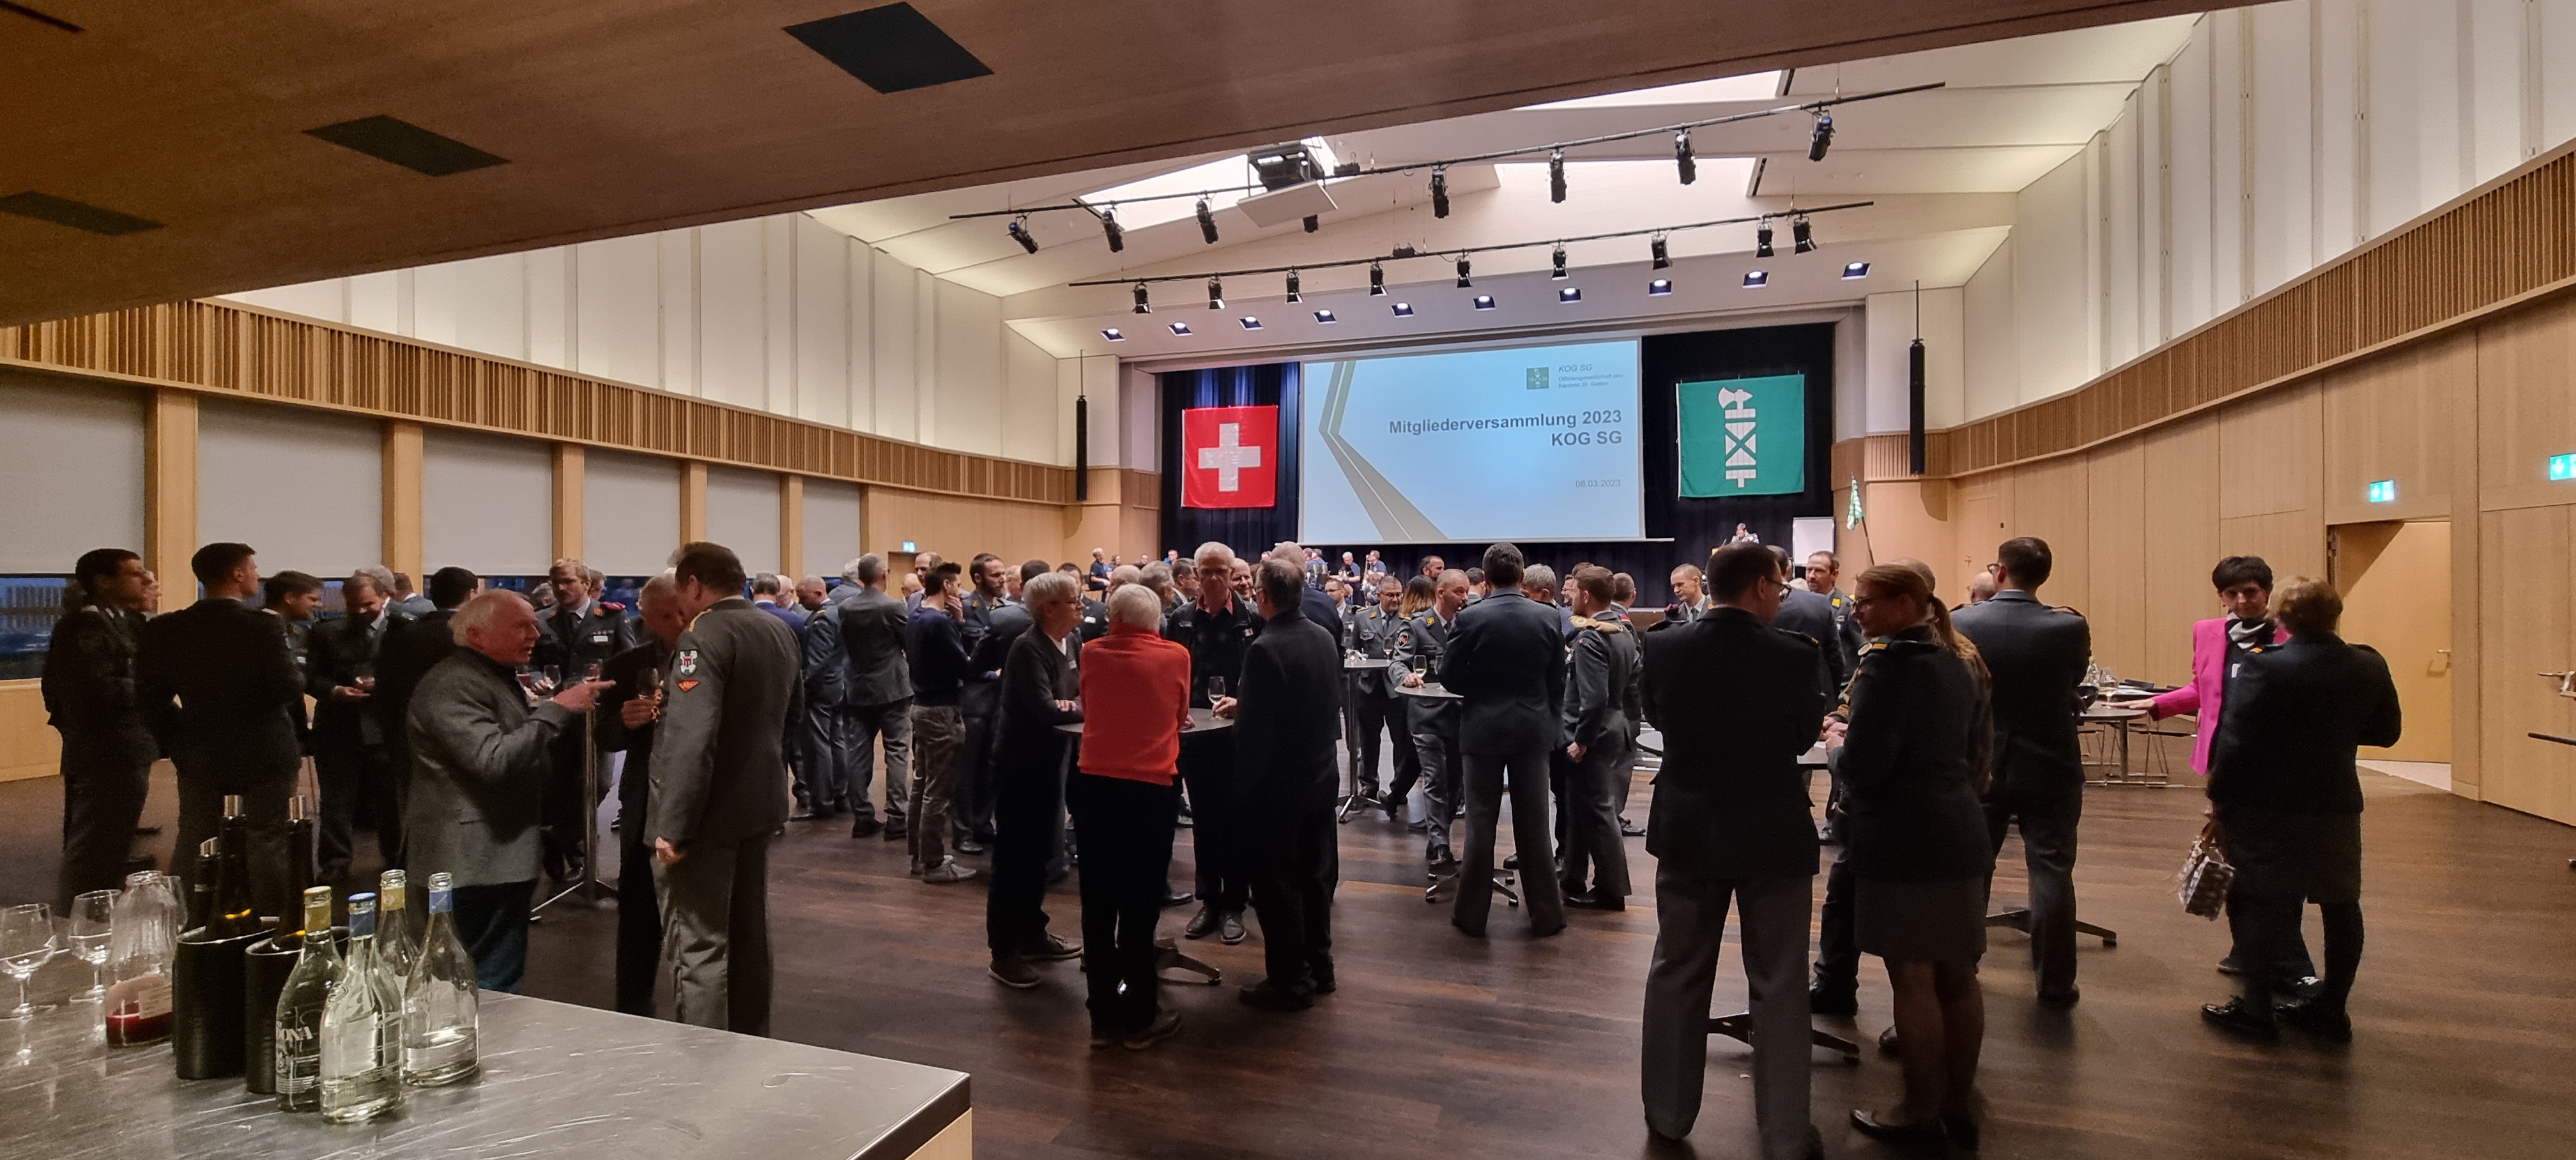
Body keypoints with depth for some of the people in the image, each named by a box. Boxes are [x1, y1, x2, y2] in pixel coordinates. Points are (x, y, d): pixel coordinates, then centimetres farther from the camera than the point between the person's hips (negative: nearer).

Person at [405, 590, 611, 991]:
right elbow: (494, 760, -29)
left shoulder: (497, 677, 15)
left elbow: (526, 744, 22)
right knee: (492, 991, -4)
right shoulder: (454, 685, -18)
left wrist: (576, 707, 6)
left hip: (498, 855, 11)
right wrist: (557, 708, -24)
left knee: (491, 979, 19)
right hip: (480, 861, -11)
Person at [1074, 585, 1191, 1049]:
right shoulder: (1176, 656, -4)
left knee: (1098, 903, 11)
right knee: (1140, 904, 6)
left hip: (1094, 785, 3)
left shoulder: (1091, 653, 3)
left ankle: (1104, 1015, 22)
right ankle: (1140, 1017, 17)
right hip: (1149, 789, -3)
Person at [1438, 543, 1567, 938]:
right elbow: (1557, 682, 1)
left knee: (1480, 824, 7)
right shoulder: (1548, 618, -5)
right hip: (1533, 729, 2)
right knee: (1534, 825, 11)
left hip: (1482, 729, -2)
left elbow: (1449, 678, -7)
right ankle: (1546, 915, 20)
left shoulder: (1470, 618, -12)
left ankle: (1471, 913, 15)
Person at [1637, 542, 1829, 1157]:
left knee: (1677, 975, 15)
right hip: (1772, 834, -2)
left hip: (1687, 829, 3)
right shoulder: (1796, 654, -16)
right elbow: (1804, 735, 0)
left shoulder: (1663, 646, -10)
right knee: (1778, 986, 11)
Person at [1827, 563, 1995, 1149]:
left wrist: (1835, 742, 0)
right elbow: (1979, 752, 21)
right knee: (1957, 976, 15)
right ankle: (1958, 1107, 26)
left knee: (1913, 980, 2)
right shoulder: (1958, 664, 12)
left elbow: (1862, 766, -19)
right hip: (1960, 832, 9)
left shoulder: (1889, 663, -15)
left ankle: (1921, 1115, 13)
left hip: (1904, 840, -9)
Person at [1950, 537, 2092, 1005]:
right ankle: (2055, 982, 15)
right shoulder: (2070, 628, -12)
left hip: (1980, 767, 1)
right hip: (2050, 768, -1)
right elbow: (2075, 680, 7)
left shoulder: (1962, 624, -10)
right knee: (2051, 874, 7)